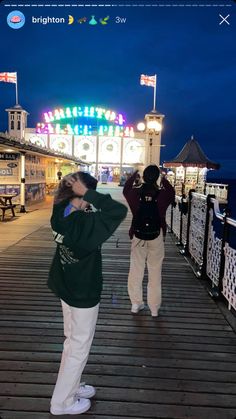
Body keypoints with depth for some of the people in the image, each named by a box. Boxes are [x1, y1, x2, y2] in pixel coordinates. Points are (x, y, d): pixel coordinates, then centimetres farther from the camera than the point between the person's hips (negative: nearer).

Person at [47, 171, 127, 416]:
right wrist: (87, 193, -31)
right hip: (84, 293, -8)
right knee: (79, 348, 12)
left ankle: (70, 386, 45)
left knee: (73, 342, 26)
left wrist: (69, 184, -4)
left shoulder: (60, 215, -7)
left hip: (67, 288, 8)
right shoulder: (85, 223, -30)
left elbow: (63, 200, 14)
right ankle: (62, 402, 30)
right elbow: (120, 210, -33)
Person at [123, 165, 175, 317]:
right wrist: (163, 178, 16)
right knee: (155, 272, 9)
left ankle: (136, 303, 23)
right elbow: (172, 192, 12)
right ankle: (154, 308, 18)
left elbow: (126, 189, 15)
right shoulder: (162, 194, -11)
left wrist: (135, 174, 21)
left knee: (136, 270, 14)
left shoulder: (135, 193, -9)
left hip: (138, 236, 1)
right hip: (156, 236, -1)